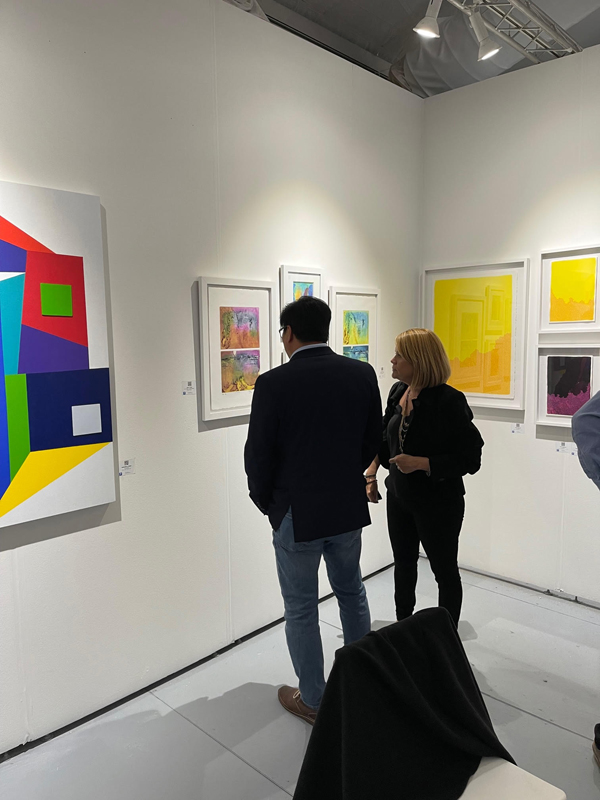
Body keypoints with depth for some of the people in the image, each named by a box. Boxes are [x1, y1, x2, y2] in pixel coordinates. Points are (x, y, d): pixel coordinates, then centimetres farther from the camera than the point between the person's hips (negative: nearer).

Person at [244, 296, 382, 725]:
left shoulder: (274, 383, -17)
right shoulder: (362, 373, -4)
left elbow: (259, 455, -11)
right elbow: (373, 439, 5)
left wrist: (266, 502, 7)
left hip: (297, 513, -5)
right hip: (350, 507, 5)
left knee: (301, 609, 13)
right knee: (351, 592, 24)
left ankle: (313, 700, 29)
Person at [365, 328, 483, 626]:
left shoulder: (448, 401, -22)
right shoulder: (398, 392, -1)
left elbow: (470, 460, -20)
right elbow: (386, 438, 13)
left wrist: (420, 463, -28)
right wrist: (372, 472, 2)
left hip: (438, 503, -7)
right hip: (399, 496, 7)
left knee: (445, 570, 13)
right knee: (403, 563, 23)